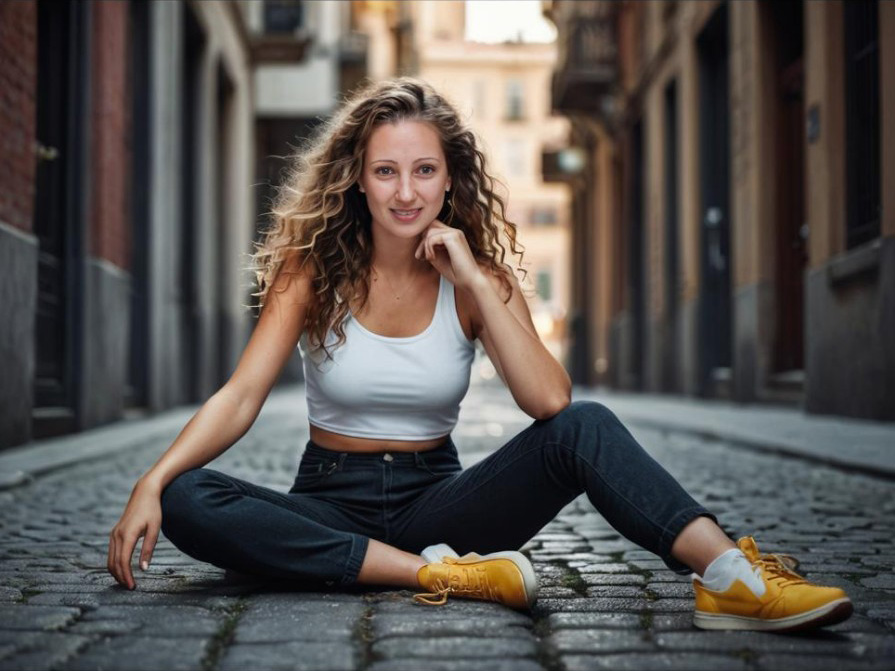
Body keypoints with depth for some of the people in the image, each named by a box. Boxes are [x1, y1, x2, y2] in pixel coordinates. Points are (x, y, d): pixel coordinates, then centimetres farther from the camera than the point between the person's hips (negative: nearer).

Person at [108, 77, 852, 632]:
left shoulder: (476, 280, -1)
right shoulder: (314, 270, -3)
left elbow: (551, 402, -15)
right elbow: (240, 397, -12)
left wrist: (476, 284, -20)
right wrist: (153, 481, -27)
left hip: (435, 498, 0)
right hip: (331, 504, 0)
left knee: (584, 427, -25)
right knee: (187, 503, -31)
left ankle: (732, 578, -40)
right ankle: (437, 574, -36)